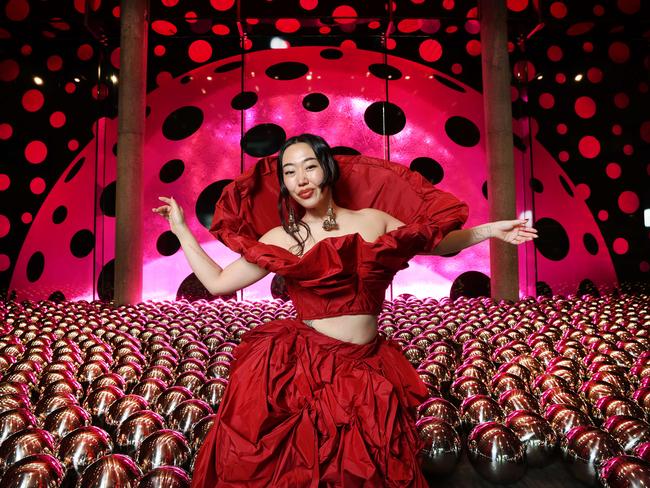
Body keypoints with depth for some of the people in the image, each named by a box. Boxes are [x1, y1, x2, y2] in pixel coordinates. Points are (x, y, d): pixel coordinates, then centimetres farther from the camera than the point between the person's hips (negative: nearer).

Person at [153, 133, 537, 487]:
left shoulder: (374, 220, 4)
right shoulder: (281, 239, 1)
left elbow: (436, 243, 17)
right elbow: (218, 283, 5)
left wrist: (489, 230, 11)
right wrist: (181, 229, 8)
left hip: (366, 371, 2)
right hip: (295, 369, -1)